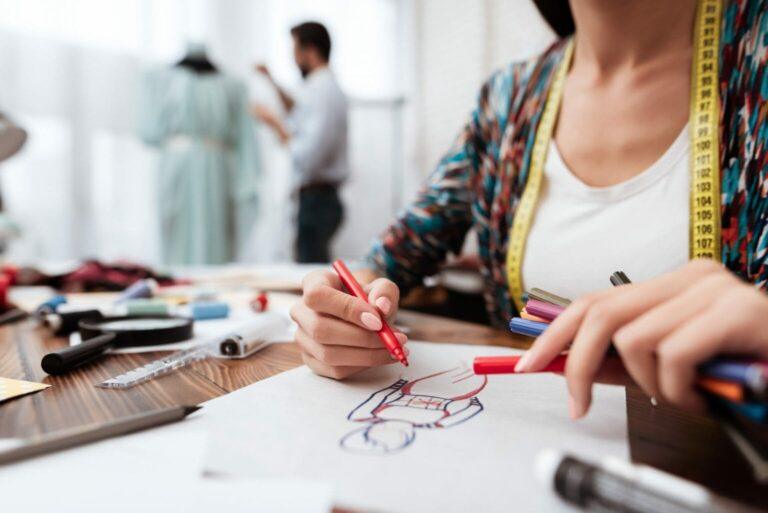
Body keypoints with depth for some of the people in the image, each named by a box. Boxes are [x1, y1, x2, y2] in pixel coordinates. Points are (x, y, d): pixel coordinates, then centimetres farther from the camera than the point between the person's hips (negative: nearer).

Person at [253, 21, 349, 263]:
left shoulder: (319, 91, -17)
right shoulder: (328, 86, 14)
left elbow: (306, 157, -24)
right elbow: (301, 114, 36)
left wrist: (273, 122, -12)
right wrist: (274, 83, 29)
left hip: (316, 200, -10)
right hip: (324, 197, 10)